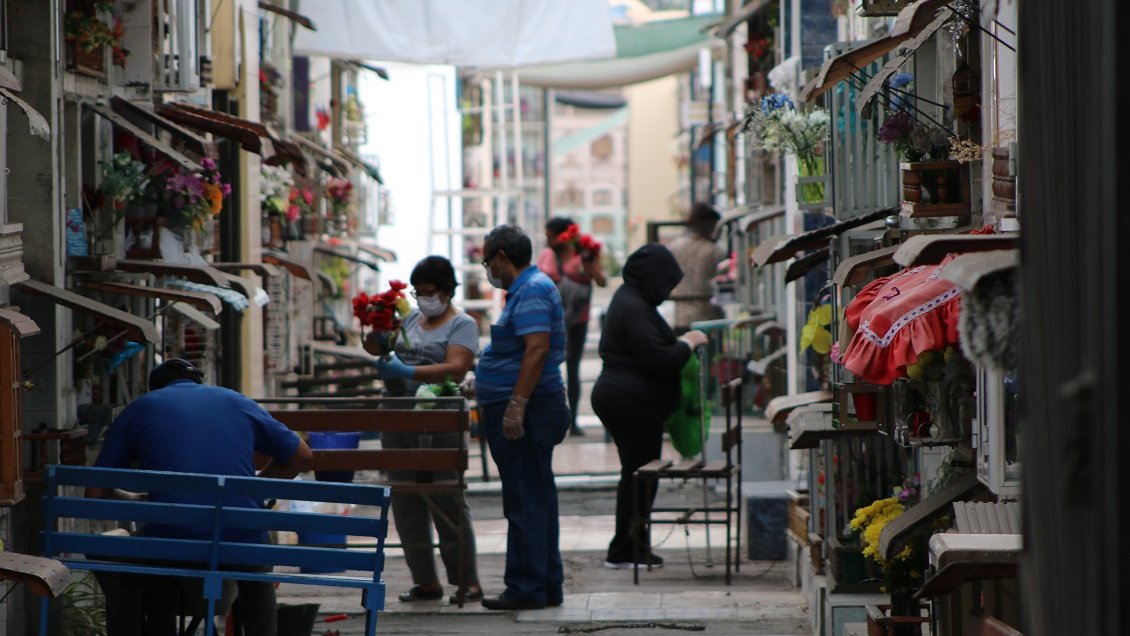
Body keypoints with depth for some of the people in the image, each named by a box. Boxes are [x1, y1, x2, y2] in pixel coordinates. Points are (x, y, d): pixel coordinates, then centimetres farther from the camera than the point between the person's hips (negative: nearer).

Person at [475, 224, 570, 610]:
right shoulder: (532, 287, 18)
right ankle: (547, 585, 18)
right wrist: (485, 386, 29)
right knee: (538, 497, 13)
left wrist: (516, 405, -28)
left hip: (523, 411, -11)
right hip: (522, 409, 11)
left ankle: (526, 589, -7)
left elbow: (537, 348, -25)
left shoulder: (531, 291, -15)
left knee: (525, 501, -8)